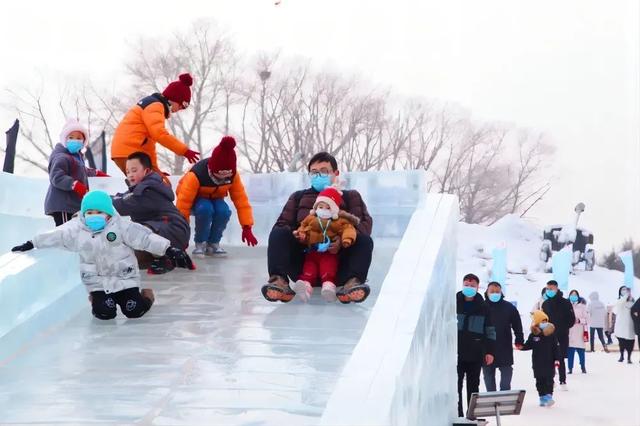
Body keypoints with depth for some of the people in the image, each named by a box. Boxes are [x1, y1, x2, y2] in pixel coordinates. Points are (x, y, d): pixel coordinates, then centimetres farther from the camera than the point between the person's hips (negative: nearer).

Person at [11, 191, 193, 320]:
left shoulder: (121, 227, -11)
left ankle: (146, 295, 22)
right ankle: (96, 300, 19)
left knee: (134, 311, -13)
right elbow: (53, 237, 5)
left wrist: (170, 250, -21)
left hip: (124, 278, -1)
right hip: (97, 281, 1)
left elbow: (145, 238, -14)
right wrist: (30, 245, 6)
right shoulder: (76, 230, -3)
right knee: (105, 313, -17)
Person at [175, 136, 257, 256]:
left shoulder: (233, 175, -23)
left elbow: (241, 200, -18)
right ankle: (200, 244, -16)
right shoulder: (196, 175, -37)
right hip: (194, 198, -4)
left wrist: (247, 227, -22)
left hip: (214, 198, 4)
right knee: (205, 209, -39)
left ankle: (213, 243, -7)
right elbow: (183, 203, -34)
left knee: (224, 211, -32)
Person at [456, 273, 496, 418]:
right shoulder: (454, 303, 2)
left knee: (473, 386, 8)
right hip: (456, 352, -1)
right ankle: (458, 415, 2)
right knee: (456, 385, -1)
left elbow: (490, 331, 6)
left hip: (476, 354, 1)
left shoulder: (483, 307, 4)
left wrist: (490, 351, 0)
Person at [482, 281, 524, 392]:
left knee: (506, 374, 3)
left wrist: (519, 341, -1)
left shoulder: (509, 308, 1)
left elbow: (517, 326, 5)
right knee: (488, 376, 8)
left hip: (505, 349, 0)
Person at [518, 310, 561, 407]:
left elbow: (556, 348, -3)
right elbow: (528, 345, 6)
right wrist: (521, 347, -14)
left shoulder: (551, 334, -4)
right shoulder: (533, 335, -1)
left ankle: (549, 396, 0)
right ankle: (542, 397, 14)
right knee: (540, 381, 7)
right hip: (538, 364, 2)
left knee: (549, 380, -1)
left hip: (549, 363, -1)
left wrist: (557, 359, -8)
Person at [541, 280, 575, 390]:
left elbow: (572, 319, -5)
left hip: (562, 336, -4)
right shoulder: (545, 304, 8)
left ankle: (563, 381, 2)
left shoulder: (565, 303, -5)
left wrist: (563, 328, -10)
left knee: (560, 359, -4)